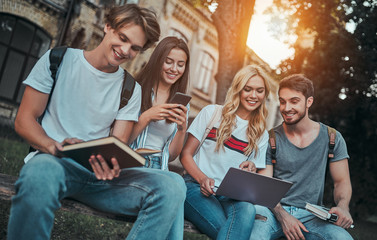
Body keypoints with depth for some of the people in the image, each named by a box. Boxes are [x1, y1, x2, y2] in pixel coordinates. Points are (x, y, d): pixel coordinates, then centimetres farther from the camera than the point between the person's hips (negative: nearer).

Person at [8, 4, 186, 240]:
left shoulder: (131, 88, 10)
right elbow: (24, 120, 3)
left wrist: (113, 167, -21)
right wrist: (54, 146, -19)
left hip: (99, 172, 3)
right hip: (52, 160, -2)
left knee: (172, 185, -25)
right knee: (41, 172, -42)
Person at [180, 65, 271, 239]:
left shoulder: (261, 134, 15)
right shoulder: (212, 113, 7)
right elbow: (185, 154, 4)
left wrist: (251, 170, -7)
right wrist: (202, 179, -15)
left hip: (231, 196, 4)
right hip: (197, 186, -3)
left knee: (247, 209, -35)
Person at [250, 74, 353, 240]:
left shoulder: (331, 138, 4)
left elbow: (342, 181, 9)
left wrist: (342, 207, -14)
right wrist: (283, 216, -19)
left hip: (311, 215, 2)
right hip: (275, 210, -1)